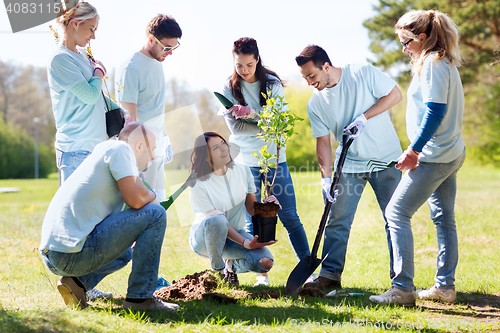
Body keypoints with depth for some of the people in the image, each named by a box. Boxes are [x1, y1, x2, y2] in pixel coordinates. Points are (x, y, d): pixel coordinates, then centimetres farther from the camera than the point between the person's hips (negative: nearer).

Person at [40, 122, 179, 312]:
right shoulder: (119, 148, -1)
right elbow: (135, 199, -13)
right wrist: (152, 197, 7)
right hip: (72, 252, -10)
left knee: (124, 253, 36)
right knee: (155, 213, -5)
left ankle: (77, 281, 9)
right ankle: (140, 297, -5)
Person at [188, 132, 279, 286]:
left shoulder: (242, 171, -5)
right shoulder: (198, 185, -20)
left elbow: (251, 209, 2)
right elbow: (215, 219, -22)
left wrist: (265, 205, -22)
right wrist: (245, 243, -31)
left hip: (236, 233, 4)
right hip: (204, 237, -4)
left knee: (265, 262, -24)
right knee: (217, 219, -41)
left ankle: (231, 265, 11)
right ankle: (217, 270, -14)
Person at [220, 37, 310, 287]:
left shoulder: (273, 84, -1)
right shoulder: (229, 89, -1)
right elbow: (235, 126, -8)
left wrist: (252, 113, -25)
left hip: (275, 157, 0)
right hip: (246, 161, 0)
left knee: (289, 216, -2)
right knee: (253, 221, 1)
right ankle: (262, 274, 10)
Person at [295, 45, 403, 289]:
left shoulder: (363, 73, -12)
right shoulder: (315, 104, -2)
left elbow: (395, 95, -9)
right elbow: (323, 142, 1)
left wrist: (363, 118, -18)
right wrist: (326, 177, -9)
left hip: (386, 159, -3)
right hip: (349, 164, 3)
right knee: (337, 221, 0)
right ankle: (330, 274, 9)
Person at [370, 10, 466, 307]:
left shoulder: (432, 64, -14)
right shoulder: (447, 63, 16)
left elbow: (435, 111, -22)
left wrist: (413, 151, -18)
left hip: (435, 156, -11)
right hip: (452, 152, 11)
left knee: (397, 213, -8)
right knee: (444, 218, 13)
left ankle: (403, 288, -10)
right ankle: (445, 286, 19)